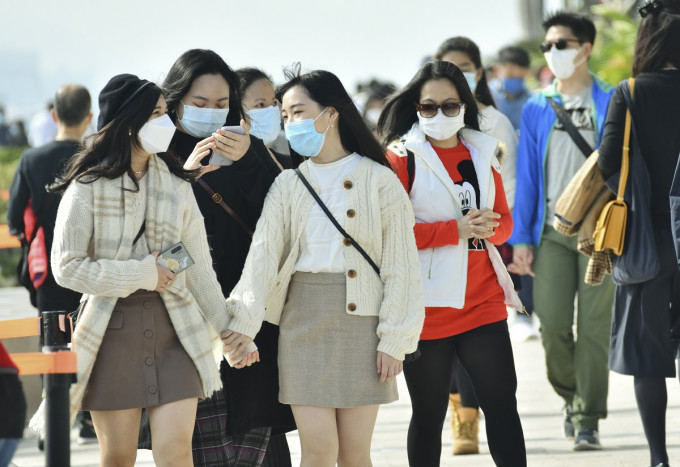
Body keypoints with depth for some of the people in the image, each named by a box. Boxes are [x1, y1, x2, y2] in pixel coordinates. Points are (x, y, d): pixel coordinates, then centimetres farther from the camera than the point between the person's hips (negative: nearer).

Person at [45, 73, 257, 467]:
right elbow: (67, 267, -10)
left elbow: (200, 268, 10)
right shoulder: (89, 187, -4)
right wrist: (141, 275, -12)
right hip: (112, 330, -2)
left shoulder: (177, 184, 7)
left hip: (174, 330, 2)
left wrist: (232, 330, 8)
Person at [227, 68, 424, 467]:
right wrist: (244, 323, -19)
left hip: (361, 324, -2)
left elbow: (399, 265, -1)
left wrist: (394, 339, -7)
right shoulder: (288, 184, 8)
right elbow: (264, 255, -4)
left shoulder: (379, 180, 1)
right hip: (304, 322, 2)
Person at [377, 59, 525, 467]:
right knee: (429, 414, 4)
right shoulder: (401, 157, -2)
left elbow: (505, 220, 19)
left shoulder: (483, 154, 13)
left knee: (502, 403, 0)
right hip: (429, 306, -4)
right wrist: (455, 229, -17)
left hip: (483, 301, 4)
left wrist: (491, 227, -6)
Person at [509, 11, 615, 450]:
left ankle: (588, 420, 4)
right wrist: (521, 239, 5)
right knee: (552, 323, -5)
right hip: (552, 231, 2)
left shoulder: (611, 103, 2)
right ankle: (573, 397, 21)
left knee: (594, 326, -4)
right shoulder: (536, 108, 10)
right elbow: (526, 176, 11)